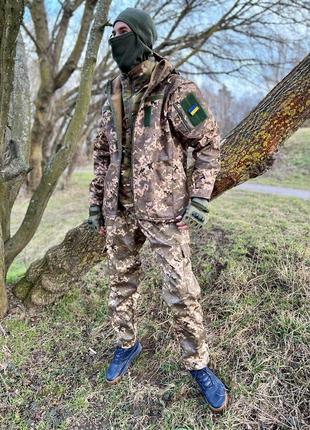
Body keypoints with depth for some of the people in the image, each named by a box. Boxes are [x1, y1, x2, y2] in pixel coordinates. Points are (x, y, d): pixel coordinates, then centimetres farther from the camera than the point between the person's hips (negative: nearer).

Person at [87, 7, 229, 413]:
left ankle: (198, 364, 22)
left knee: (181, 291, 0)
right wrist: (96, 201, 13)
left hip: (163, 210, -5)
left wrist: (200, 198, -12)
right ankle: (126, 344, 39)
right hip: (119, 210, 6)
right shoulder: (113, 94, 9)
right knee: (121, 283, 16)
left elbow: (209, 144, -5)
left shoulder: (176, 90, -9)